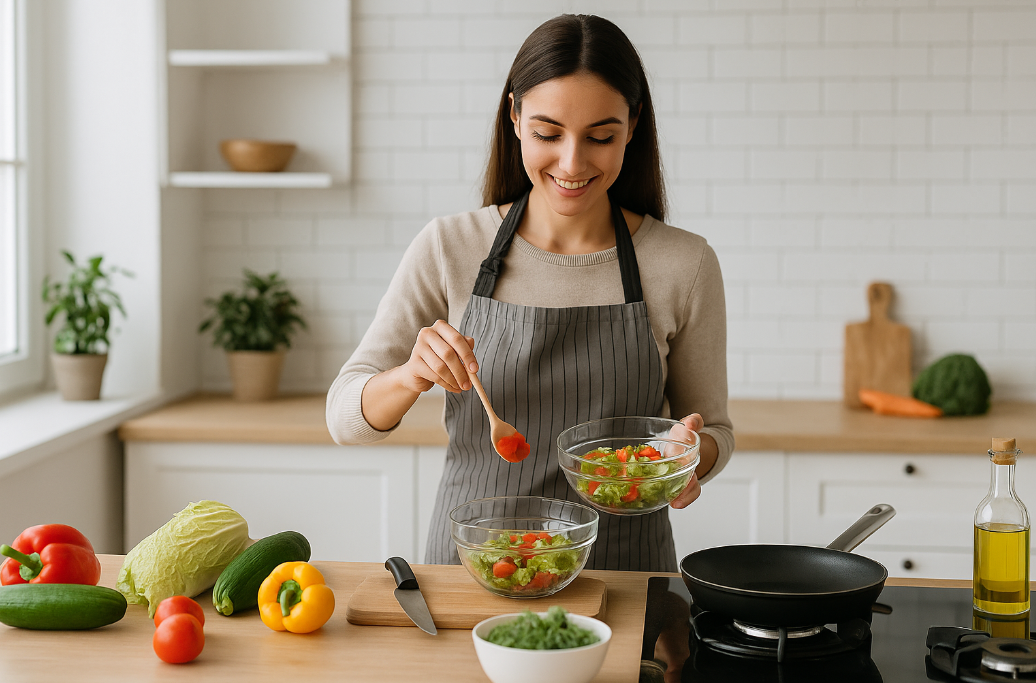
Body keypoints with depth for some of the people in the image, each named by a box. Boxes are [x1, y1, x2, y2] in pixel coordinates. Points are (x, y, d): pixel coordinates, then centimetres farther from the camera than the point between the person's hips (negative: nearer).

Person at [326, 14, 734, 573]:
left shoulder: (683, 266, -3)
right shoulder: (449, 249, -3)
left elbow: (714, 430, 9)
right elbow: (346, 416, -1)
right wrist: (412, 376, -21)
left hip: (621, 566, 1)